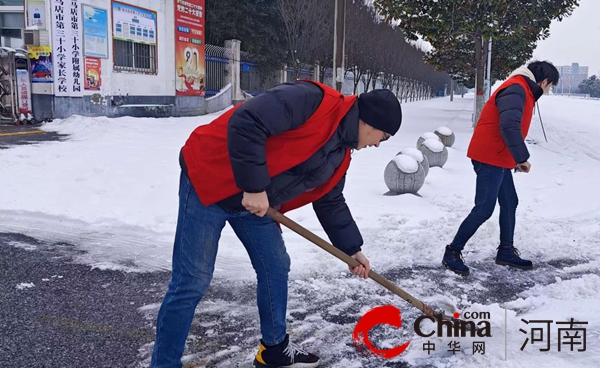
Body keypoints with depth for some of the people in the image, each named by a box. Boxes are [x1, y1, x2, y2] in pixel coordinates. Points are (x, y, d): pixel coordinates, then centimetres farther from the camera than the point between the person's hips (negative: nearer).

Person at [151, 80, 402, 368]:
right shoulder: (313, 100, -21)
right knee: (192, 283, -6)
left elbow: (331, 204, 20)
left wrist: (352, 249, 20)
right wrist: (254, 187, -27)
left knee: (276, 268, 13)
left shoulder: (341, 155, 9)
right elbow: (245, 123, -29)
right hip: (209, 178, -9)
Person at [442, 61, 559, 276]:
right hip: (490, 158, -11)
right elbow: (509, 126, -28)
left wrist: (516, 159, 14)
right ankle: (452, 252, -1)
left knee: (509, 203, 15)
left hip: (498, 159, 11)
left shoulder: (523, 90, 19)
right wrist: (522, 157, -20)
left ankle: (506, 252, 26)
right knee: (484, 209, -10)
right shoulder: (516, 89, -16)